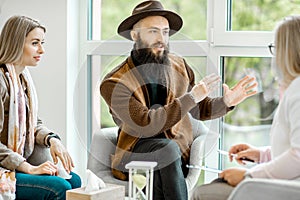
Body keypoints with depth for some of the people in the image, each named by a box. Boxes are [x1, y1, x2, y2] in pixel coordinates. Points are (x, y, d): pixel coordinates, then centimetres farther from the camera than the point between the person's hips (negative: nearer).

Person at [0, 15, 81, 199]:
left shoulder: (24, 77, 12)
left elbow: (34, 124, 22)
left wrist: (52, 139, 0)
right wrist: (29, 168, -19)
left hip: (19, 165, 8)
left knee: (74, 181, -8)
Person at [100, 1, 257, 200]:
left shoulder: (178, 66, 5)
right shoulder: (114, 84, -11)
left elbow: (200, 109, 16)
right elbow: (146, 125, -23)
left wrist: (227, 101, -5)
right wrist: (191, 97, -26)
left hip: (179, 153, 3)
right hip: (135, 153, -3)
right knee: (167, 148, -33)